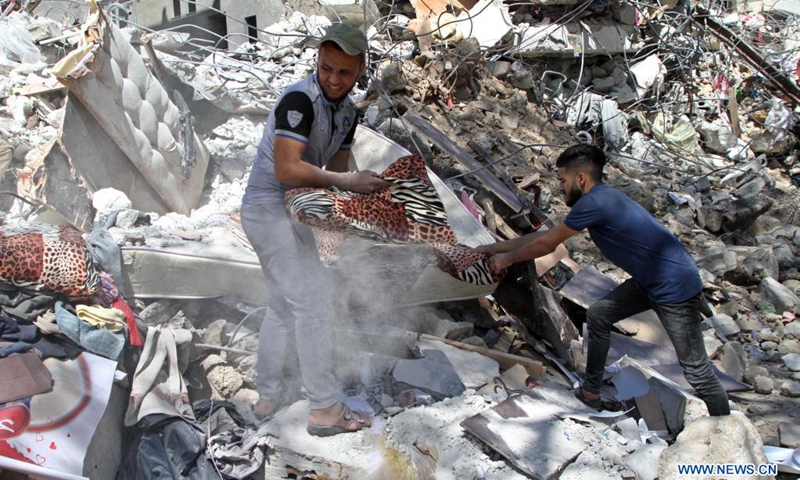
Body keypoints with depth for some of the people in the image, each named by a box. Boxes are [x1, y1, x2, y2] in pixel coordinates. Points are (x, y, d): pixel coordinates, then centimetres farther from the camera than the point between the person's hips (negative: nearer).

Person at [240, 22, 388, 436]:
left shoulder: (348, 111, 7)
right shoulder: (298, 99, -20)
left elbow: (335, 169, 7)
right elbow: (287, 170, -29)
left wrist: (360, 186, -14)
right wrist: (344, 181, -26)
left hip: (290, 212, 10)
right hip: (270, 210, -10)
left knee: (282, 306, 17)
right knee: (314, 305, -9)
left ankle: (268, 397, 30)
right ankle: (323, 410, 0)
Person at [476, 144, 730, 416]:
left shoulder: (594, 202, -21)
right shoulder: (602, 199, 8)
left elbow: (546, 244, -11)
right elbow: (546, 235, 13)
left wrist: (507, 258, 4)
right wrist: (496, 247, 16)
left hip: (675, 287, -10)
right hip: (650, 280, 10)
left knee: (695, 368, -2)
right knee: (598, 315, 13)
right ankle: (590, 392, 25)